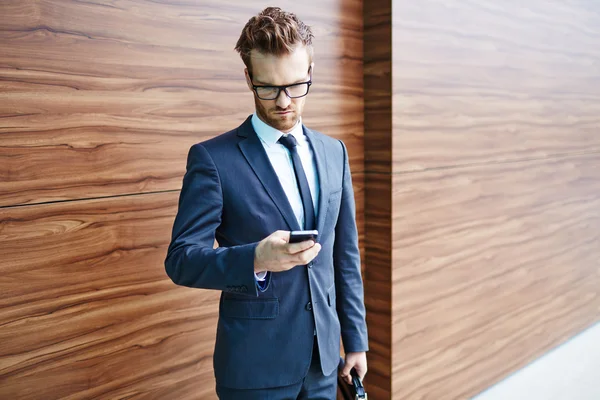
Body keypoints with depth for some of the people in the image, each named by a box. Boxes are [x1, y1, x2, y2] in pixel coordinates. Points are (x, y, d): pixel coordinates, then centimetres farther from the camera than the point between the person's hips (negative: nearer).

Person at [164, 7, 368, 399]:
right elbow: (181, 260, -13)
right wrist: (256, 259, -30)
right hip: (257, 364, -4)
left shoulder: (334, 152, 3)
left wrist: (356, 338, 7)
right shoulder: (213, 158, -11)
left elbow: (346, 254, 7)